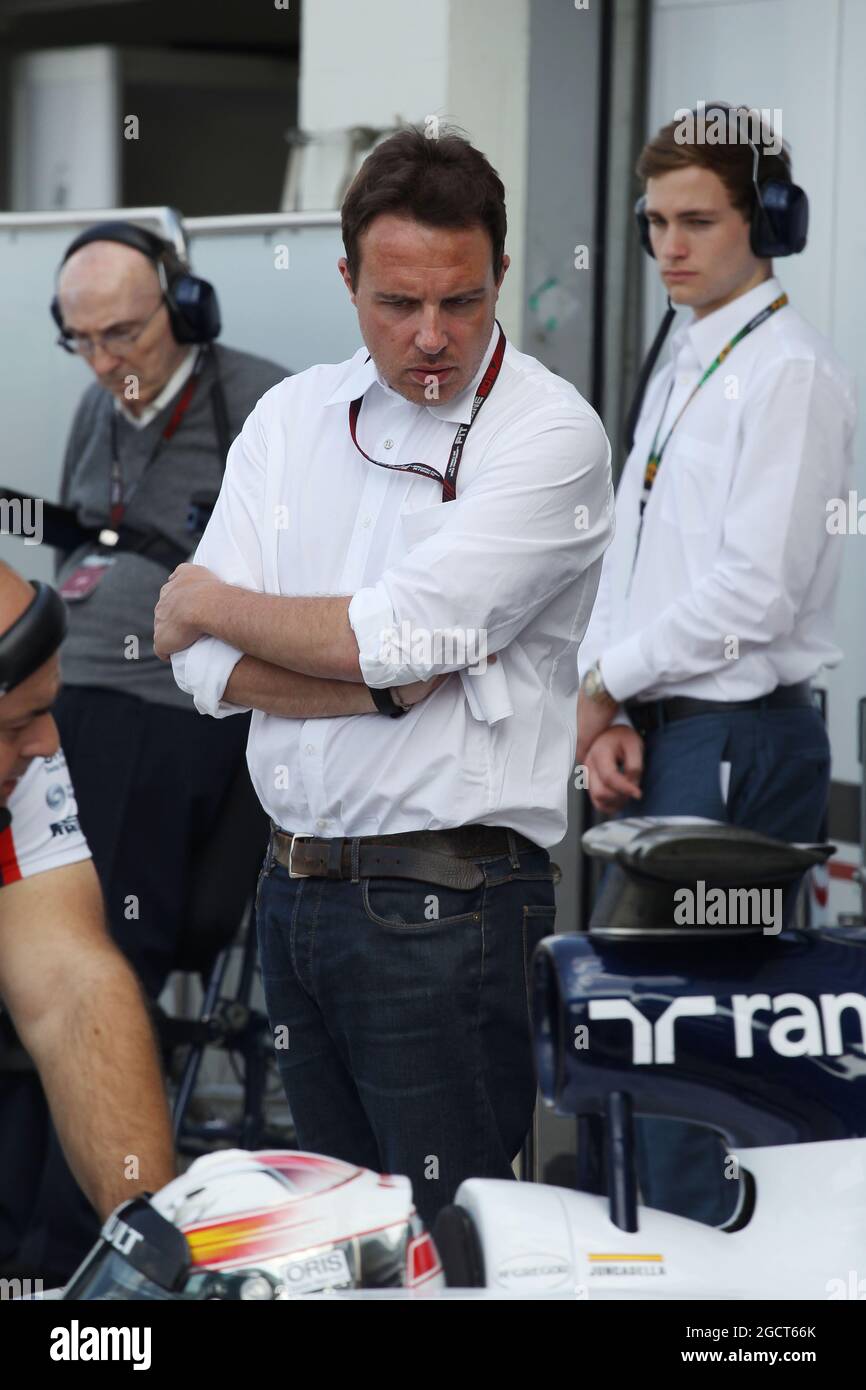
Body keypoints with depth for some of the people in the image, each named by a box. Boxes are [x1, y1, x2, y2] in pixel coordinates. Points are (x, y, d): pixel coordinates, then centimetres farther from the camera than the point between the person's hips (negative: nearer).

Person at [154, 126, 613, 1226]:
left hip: (448, 906, -6)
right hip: (295, 888, 6)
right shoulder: (292, 417, 9)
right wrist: (395, 681, -14)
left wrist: (204, 602, -2)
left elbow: (397, 635, -17)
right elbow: (207, 671, 1)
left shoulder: (551, 435, -9)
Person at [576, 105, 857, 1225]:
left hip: (737, 742, -9)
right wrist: (609, 717, 1)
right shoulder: (679, 373, 17)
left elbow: (754, 590, -19)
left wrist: (605, 685, -8)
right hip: (655, 742, 9)